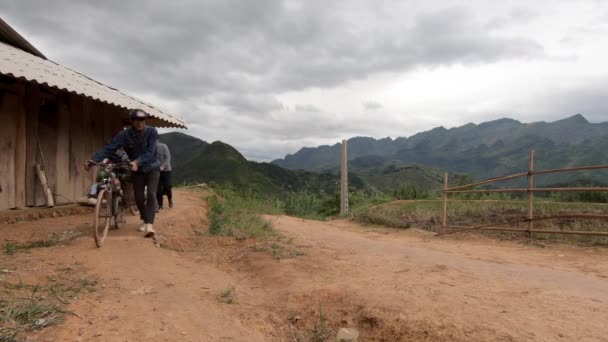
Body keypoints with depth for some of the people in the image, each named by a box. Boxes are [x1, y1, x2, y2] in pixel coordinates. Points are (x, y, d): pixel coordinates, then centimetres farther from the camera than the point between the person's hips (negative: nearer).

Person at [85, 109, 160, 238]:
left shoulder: (152, 132, -20)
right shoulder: (125, 134, -16)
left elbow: (150, 152, -29)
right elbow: (109, 148, -23)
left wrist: (137, 162, -47)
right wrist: (93, 160, -36)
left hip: (152, 167, -2)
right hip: (137, 170, 3)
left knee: (151, 195, -16)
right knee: (138, 197, 4)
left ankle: (149, 225, -21)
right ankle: (145, 220, 25)